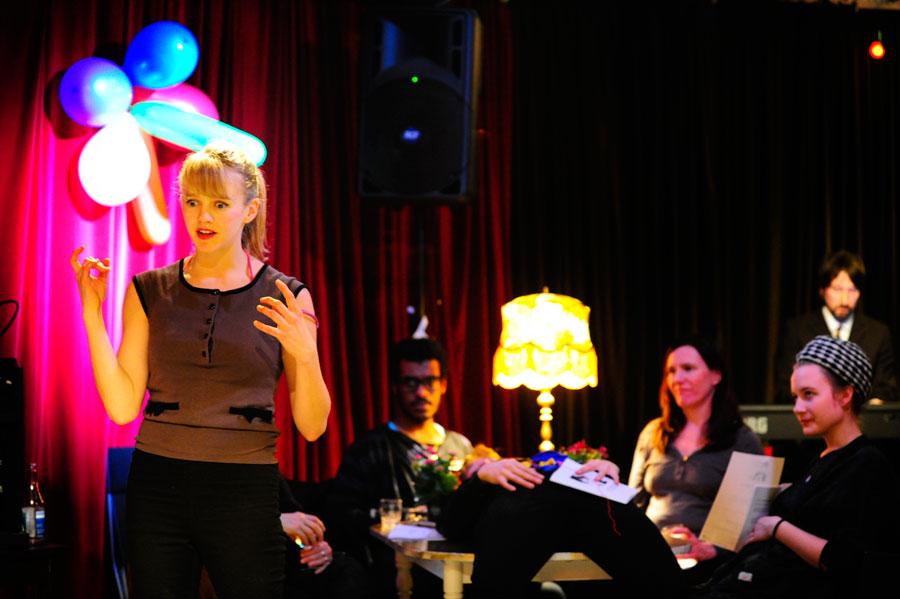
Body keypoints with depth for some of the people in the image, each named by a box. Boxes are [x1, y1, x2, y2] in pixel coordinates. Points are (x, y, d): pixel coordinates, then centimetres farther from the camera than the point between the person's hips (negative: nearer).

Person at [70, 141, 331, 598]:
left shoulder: (285, 298, 0)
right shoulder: (150, 291, 6)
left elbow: (312, 427, -2)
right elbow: (122, 407, 0)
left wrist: (304, 353, -19)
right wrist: (92, 314, -4)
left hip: (246, 494, -1)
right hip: (158, 490, 2)